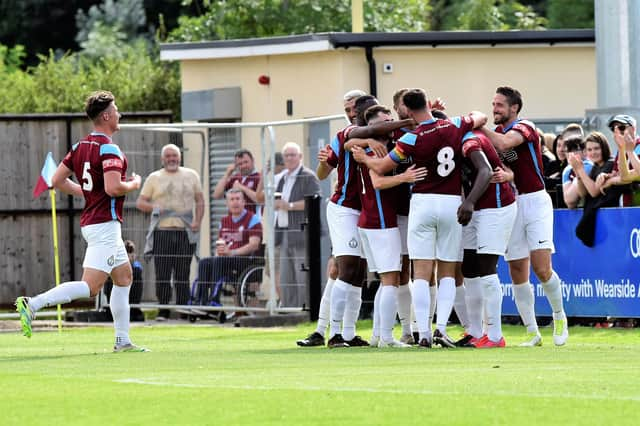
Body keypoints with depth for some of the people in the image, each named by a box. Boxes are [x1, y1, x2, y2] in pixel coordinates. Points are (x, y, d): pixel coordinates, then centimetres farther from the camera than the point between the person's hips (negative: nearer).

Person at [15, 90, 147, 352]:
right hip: (105, 224, -10)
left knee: (124, 277, 18)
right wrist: (134, 184, -6)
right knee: (90, 287, -13)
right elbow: (113, 188, -27)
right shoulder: (109, 149, -17)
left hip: (90, 221, 10)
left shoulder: (81, 146, 9)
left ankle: (122, 341, 19)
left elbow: (57, 180, 12)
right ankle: (32, 305, -23)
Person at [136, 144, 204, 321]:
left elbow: (200, 201, 16)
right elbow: (140, 202, 9)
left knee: (182, 274, 0)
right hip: (162, 231, -1)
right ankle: (163, 311, -1)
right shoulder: (154, 178, 11)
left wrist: (197, 221, 0)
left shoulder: (191, 176, 15)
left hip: (185, 231, 1)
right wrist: (154, 208, -10)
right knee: (162, 274, -5)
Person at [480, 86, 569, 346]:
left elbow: (503, 144, -26)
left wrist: (479, 127, -15)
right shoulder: (497, 132, 13)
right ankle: (532, 333, 6)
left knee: (542, 269, -13)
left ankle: (559, 317, 10)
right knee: (517, 274, 1)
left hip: (534, 201, -6)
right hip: (510, 205, 6)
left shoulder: (524, 128, -8)